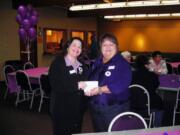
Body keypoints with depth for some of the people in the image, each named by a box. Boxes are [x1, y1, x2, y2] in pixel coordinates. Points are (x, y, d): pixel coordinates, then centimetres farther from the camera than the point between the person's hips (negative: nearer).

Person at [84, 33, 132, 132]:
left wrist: (100, 90, -29)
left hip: (114, 109, -6)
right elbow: (90, 79, 17)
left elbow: (121, 85, -23)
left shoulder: (122, 63, -10)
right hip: (95, 107, 7)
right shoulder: (97, 62, 11)